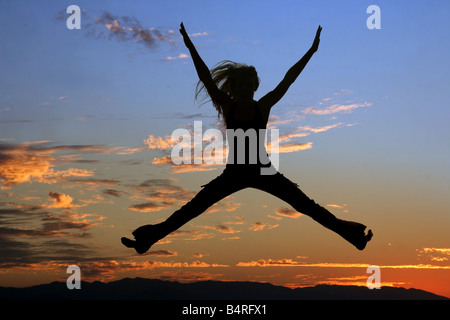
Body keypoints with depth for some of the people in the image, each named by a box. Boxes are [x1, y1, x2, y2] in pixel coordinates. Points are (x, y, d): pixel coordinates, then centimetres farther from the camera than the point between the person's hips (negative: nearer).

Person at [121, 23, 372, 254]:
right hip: (234, 173, 1)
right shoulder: (228, 106, -7)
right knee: (192, 209, 0)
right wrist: (191, 47, -25)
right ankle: (150, 237, 8)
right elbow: (205, 77, -16)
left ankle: (348, 233, 0)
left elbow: (288, 80, -12)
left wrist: (311, 52, -16)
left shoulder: (263, 106, -8)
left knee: (305, 205, -5)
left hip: (262, 172, -1)